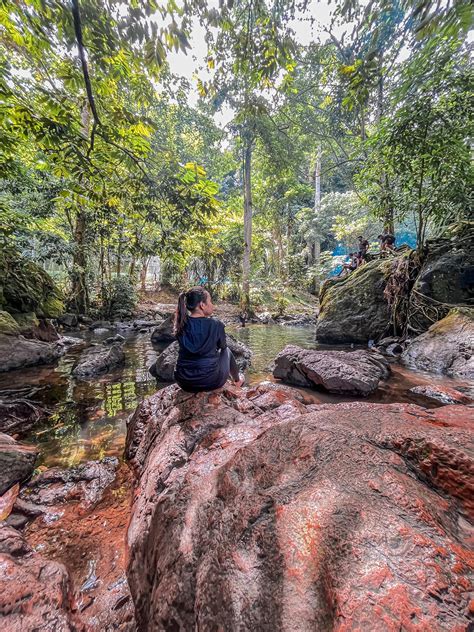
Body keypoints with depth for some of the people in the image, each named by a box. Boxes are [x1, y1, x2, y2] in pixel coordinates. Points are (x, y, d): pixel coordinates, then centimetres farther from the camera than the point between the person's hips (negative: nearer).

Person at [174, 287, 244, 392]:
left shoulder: (181, 324, -6)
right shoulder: (215, 325, -15)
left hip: (184, 383, 3)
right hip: (210, 382, -3)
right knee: (226, 351, 26)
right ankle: (237, 380, 48)